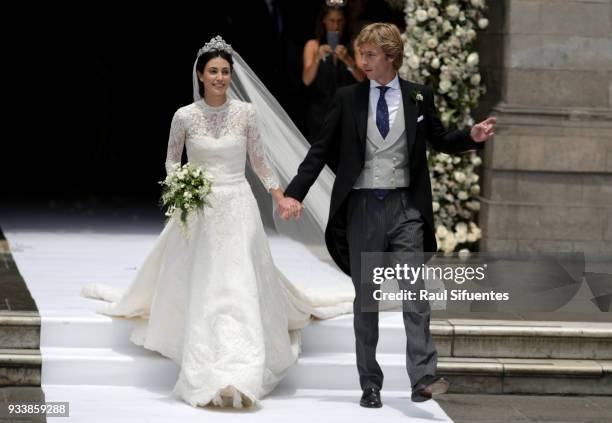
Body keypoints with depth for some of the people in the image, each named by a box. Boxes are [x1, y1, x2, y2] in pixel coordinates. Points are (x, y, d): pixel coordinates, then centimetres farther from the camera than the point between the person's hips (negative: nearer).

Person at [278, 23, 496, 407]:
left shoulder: (419, 97, 3)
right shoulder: (348, 99, 2)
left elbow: (441, 141, 13)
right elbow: (321, 151, 2)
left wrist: (472, 136, -7)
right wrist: (294, 193, -7)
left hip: (405, 207, 0)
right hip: (362, 207, 1)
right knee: (365, 299, 6)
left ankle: (424, 377, -10)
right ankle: (370, 385, 13)